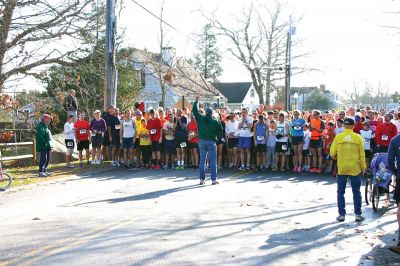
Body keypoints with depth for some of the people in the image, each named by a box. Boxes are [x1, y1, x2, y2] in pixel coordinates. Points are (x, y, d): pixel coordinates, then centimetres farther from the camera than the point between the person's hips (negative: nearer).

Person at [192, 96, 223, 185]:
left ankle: (202, 179, 9)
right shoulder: (215, 122, -8)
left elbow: (194, 110, 12)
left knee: (202, 160, 9)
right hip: (211, 142, -3)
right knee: (213, 161, 1)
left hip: (202, 141, 3)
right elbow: (220, 132, -2)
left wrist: (196, 101, 22)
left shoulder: (200, 118, -2)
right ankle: (214, 179, 0)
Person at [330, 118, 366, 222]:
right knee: (356, 192, 10)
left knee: (341, 192, 9)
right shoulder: (358, 137, -5)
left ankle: (342, 214, 9)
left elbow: (332, 153, -5)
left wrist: (335, 157, 18)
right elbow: (362, 154, -3)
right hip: (355, 169, 0)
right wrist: (363, 167, 7)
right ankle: (358, 214, 13)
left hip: (342, 169, 0)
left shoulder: (338, 137, -6)